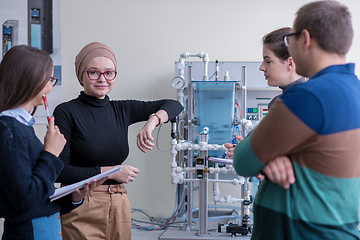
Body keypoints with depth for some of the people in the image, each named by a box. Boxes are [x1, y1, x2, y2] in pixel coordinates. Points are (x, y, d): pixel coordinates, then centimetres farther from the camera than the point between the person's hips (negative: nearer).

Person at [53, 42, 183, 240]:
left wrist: (152, 121, -13)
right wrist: (110, 172, -13)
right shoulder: (66, 112, -6)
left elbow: (174, 105, 7)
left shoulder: (121, 110, 9)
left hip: (119, 208, 5)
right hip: (81, 210, -5)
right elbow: (59, 171, -12)